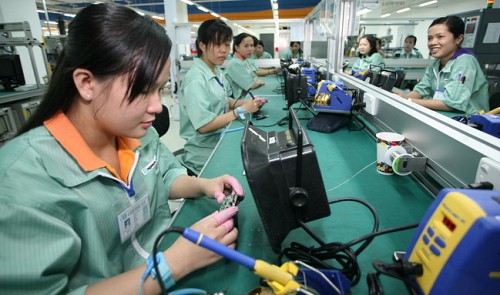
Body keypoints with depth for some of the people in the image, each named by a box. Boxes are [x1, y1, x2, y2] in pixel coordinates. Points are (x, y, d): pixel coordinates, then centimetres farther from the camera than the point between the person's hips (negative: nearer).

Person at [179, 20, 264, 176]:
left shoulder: (217, 71, 6)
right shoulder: (196, 79, -21)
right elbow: (204, 125, -24)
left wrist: (245, 102, -4)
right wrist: (241, 110, -21)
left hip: (221, 142, 8)